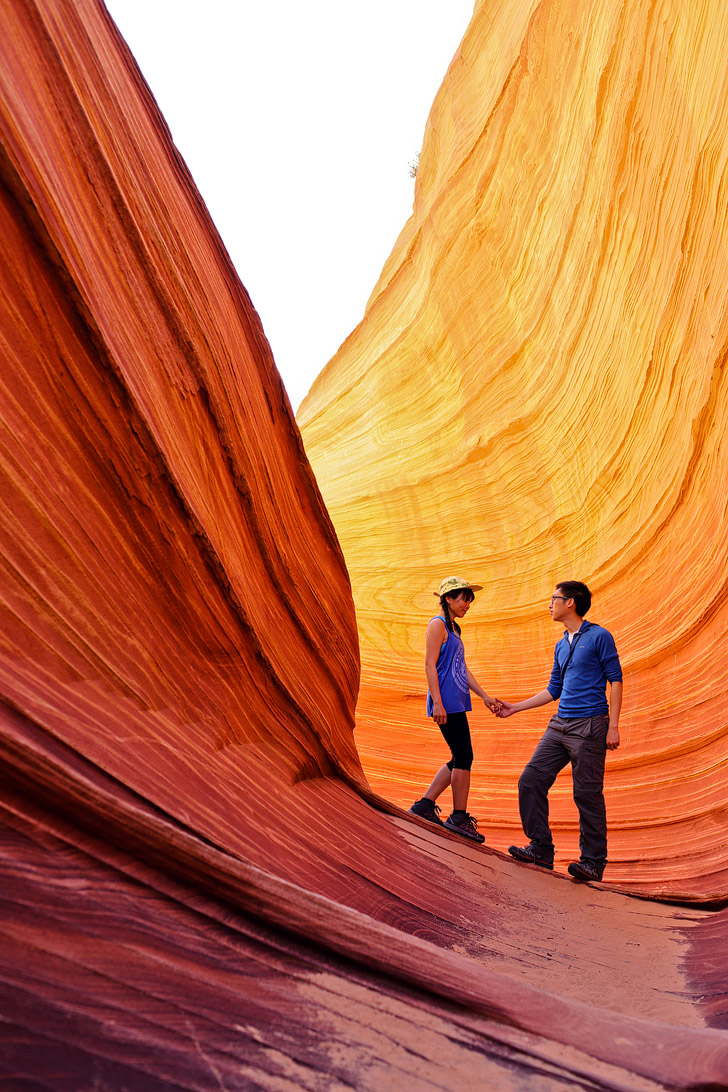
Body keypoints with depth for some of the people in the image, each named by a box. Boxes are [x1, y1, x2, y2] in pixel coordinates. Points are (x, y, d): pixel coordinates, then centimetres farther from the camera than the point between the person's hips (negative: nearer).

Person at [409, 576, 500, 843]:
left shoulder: (453, 628, 21)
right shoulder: (438, 624, -7)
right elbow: (430, 665, -14)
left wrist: (484, 696, 19)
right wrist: (437, 702, -20)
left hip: (456, 703, 10)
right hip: (446, 702, -10)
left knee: (459, 759, 11)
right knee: (464, 757, -7)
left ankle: (425, 804, 17)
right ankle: (459, 817, 0)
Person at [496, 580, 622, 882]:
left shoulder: (599, 636, -2)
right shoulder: (561, 646, 19)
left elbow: (615, 680, -5)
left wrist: (613, 726, -13)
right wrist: (515, 707, 23)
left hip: (589, 726, -8)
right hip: (560, 725, 8)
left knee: (588, 794, -4)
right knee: (531, 780, 1)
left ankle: (594, 862, 7)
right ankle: (541, 849, 10)